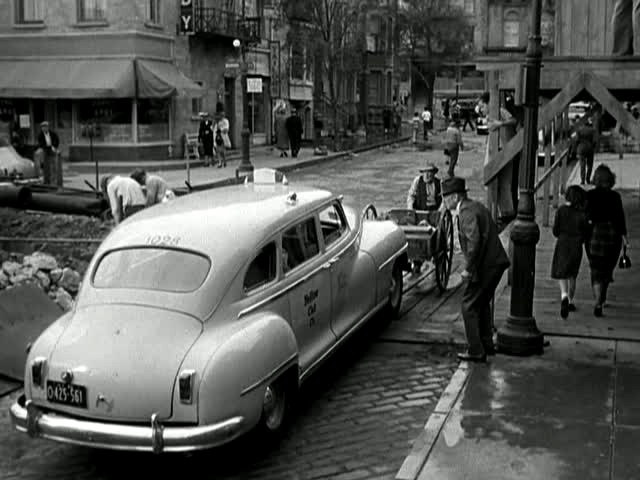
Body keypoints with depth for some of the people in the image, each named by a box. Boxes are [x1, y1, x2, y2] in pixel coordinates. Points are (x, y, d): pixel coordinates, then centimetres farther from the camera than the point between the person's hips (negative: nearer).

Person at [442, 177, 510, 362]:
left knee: (469, 306, 0)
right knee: (482, 303, 22)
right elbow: (493, 228, 20)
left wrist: (468, 269, -21)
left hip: (485, 266, -10)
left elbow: (474, 241, -26)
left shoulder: (467, 212, -16)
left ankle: (476, 351, 3)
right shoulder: (476, 206, 14)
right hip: (496, 262, 10)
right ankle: (487, 344, 32)